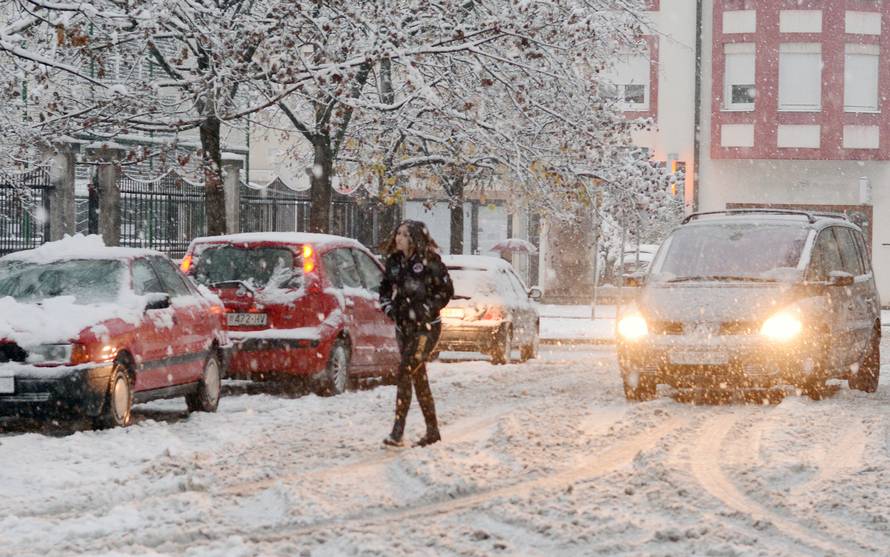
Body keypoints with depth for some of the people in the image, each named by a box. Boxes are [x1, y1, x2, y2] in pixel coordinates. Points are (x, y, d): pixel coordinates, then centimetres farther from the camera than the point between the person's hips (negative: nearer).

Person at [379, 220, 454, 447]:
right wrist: (388, 307, 1)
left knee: (405, 372, -18)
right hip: (403, 326, 7)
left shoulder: (429, 262, -10)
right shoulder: (394, 262, 7)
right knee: (419, 377, 11)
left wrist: (426, 309, -14)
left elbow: (446, 290, -7)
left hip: (426, 326, -7)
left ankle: (398, 432, -21)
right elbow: (385, 289, 19)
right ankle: (432, 431, 21)